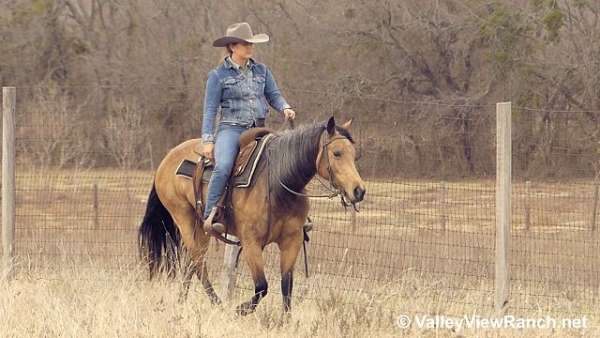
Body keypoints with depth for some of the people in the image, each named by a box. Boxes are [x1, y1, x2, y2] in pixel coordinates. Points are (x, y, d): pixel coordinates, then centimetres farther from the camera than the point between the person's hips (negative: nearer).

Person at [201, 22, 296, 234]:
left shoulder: (261, 71, 14)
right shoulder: (218, 75, 1)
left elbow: (273, 95, 17)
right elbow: (210, 110, -1)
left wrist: (285, 108, -6)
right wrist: (207, 140, -10)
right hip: (231, 129, -5)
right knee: (223, 167, -31)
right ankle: (210, 216, -27)